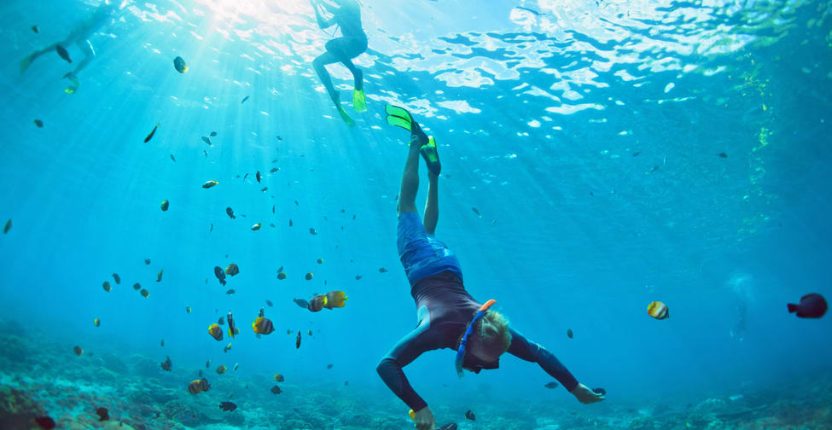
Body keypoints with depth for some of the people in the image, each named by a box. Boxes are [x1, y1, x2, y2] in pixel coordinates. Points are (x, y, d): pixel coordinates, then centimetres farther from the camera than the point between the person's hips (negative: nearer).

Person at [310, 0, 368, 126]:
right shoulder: (340, 13, 27)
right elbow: (323, 25, 28)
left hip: (358, 41, -9)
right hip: (348, 47, 9)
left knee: (330, 44, -35)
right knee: (317, 62, 1)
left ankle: (357, 73, -27)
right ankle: (334, 96, -7)